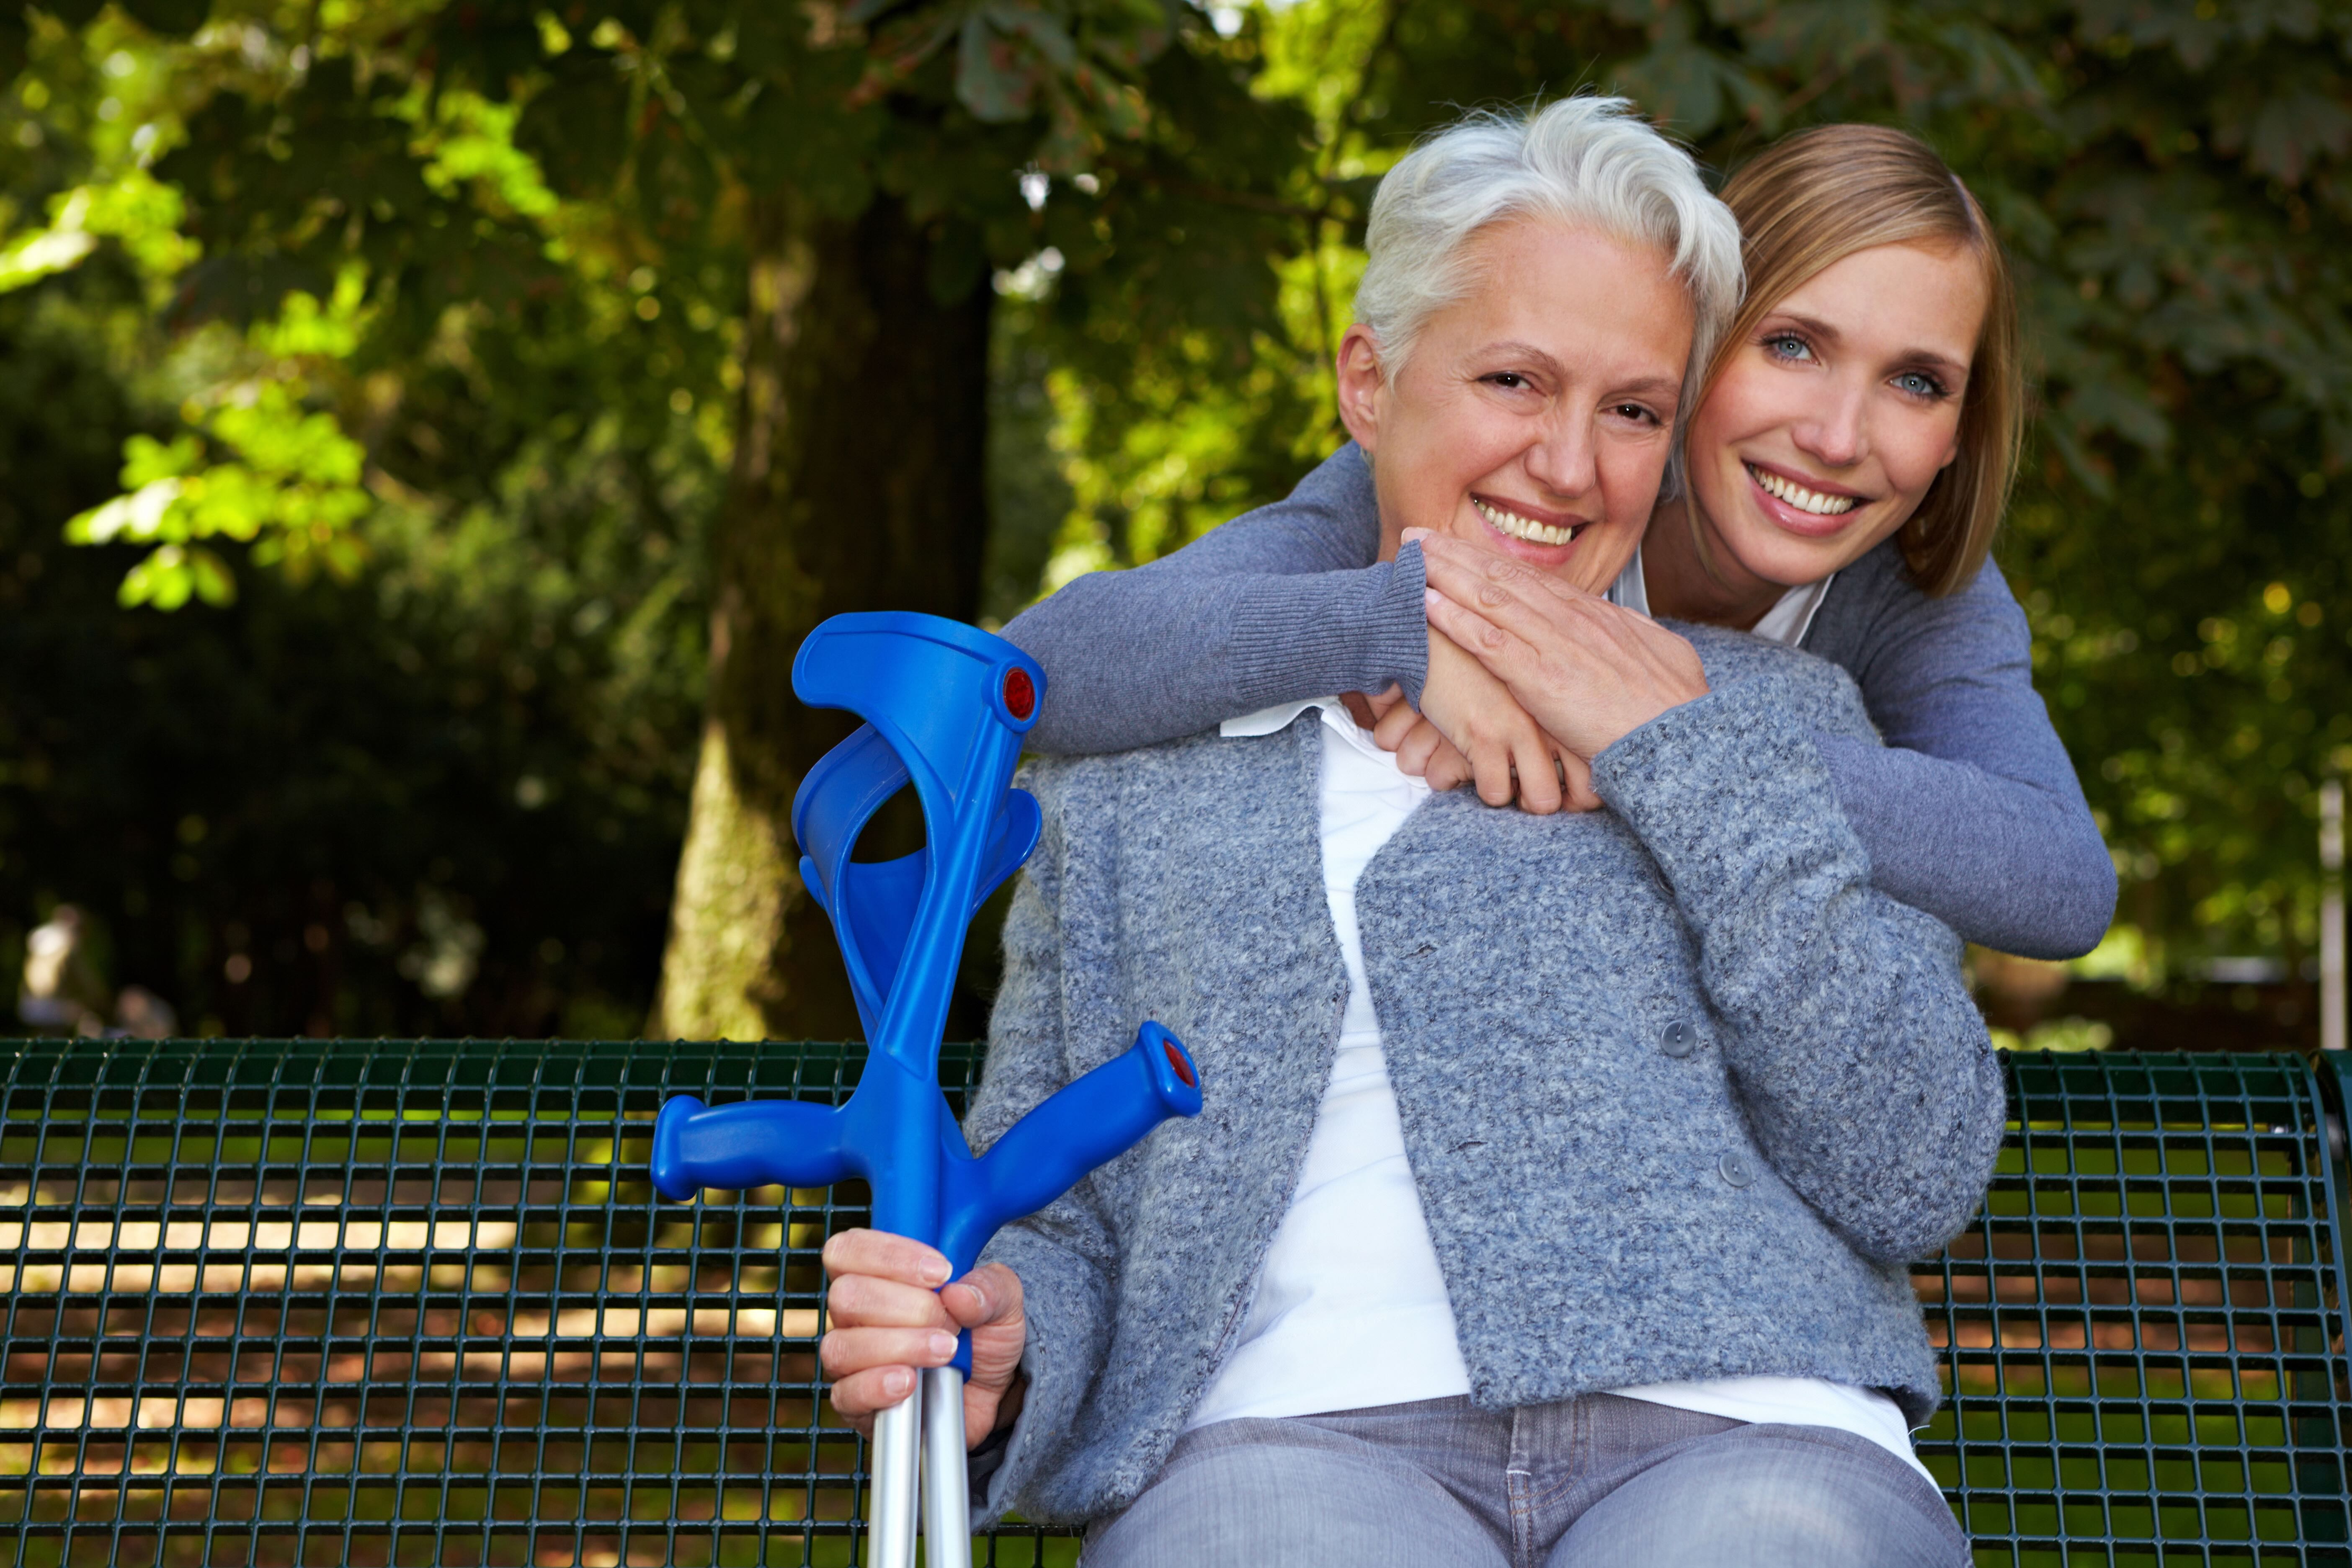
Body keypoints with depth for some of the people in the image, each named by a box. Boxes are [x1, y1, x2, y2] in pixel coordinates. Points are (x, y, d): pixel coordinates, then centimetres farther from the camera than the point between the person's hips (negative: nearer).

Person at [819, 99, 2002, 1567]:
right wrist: (988, 1354, -5)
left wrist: (1684, 756, 3)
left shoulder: (1772, 716, 19)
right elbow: (1053, 1226, 19)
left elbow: (1920, 1178, 6)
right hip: (1296, 1434, 0)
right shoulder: (1137, 771, 20)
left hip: (1731, 1435, 1)